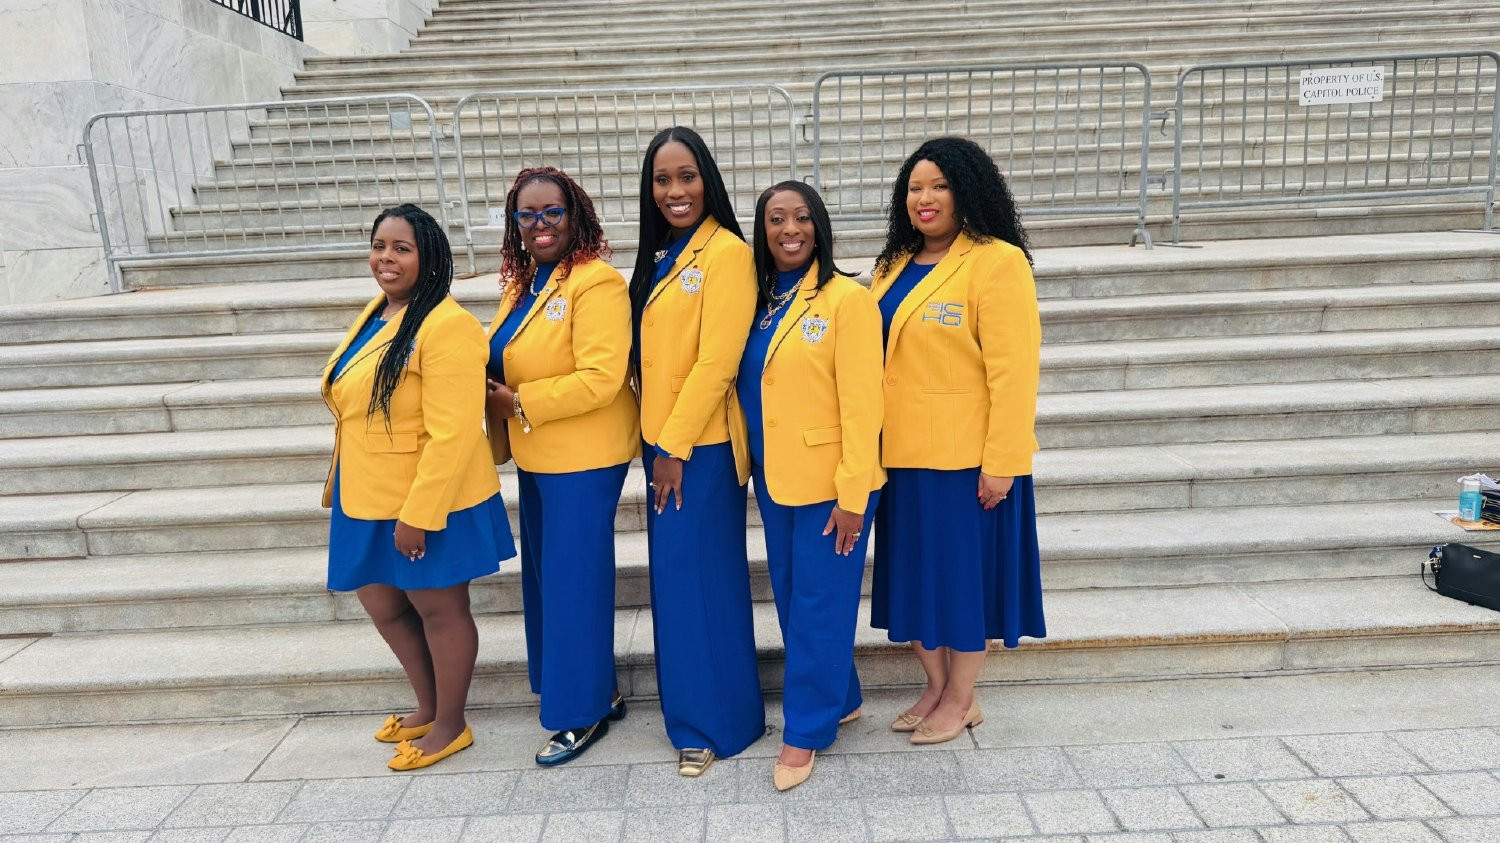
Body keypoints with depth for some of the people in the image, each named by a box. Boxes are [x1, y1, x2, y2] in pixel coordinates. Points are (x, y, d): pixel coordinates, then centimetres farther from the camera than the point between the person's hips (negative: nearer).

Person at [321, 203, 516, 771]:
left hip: (429, 505, -9)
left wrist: (417, 515, -23)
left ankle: (450, 725, 27)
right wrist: (343, 491, 19)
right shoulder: (375, 314, 9)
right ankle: (428, 707, 40)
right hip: (368, 500, 9)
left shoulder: (446, 325, -20)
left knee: (439, 609, 8)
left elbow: (451, 434, -23)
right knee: (384, 605, 20)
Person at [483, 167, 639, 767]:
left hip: (584, 461, -9)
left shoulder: (596, 283, -16)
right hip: (535, 460, 9)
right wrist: (500, 423, 5)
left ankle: (584, 711, 18)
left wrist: (520, 403, -18)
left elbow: (601, 378, -24)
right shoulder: (521, 284, 11)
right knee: (545, 578, 17)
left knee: (573, 582, 1)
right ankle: (598, 690, 33)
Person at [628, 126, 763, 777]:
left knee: (699, 578, 0)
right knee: (673, 575, 15)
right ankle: (688, 705, 31)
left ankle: (716, 721, 16)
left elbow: (716, 361, -18)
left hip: (700, 445, -8)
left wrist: (675, 445, -16)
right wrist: (657, 442, 9)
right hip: (662, 441, 8)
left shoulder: (726, 252, -12)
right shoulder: (661, 257, 13)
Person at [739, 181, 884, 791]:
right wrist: (751, 464, 6)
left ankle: (806, 730, 19)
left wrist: (853, 494, -18)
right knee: (790, 597, 16)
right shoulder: (761, 301, 8)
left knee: (819, 605, 3)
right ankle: (839, 699, 36)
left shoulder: (847, 298, -12)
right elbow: (750, 389, 12)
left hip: (829, 482, -7)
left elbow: (861, 403, -16)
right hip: (775, 479, 7)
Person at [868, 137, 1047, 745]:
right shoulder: (894, 264, 11)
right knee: (914, 571, 14)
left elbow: (1013, 370, -16)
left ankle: (961, 700, 25)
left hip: (967, 457, -7)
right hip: (902, 455, 7)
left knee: (964, 571, 6)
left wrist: (1001, 462, -19)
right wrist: (869, 443, 9)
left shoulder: (996, 261, -11)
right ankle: (936, 689, 32)